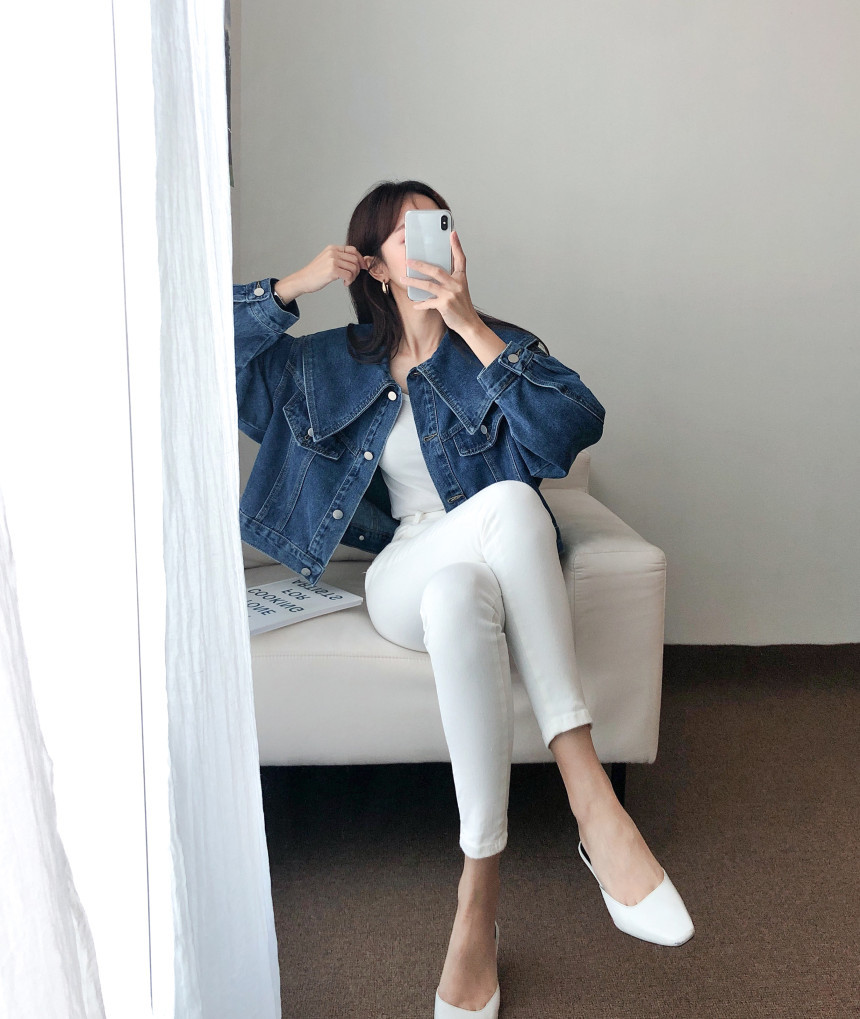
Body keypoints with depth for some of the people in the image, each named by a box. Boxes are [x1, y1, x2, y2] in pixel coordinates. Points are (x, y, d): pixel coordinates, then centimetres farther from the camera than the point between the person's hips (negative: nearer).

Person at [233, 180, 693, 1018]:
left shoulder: (497, 346, 10)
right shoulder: (329, 366, 16)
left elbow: (578, 425, -9)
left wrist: (472, 330, -12)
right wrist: (295, 285, 1)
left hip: (497, 568, 0)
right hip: (402, 578, 0)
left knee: (461, 594, -40)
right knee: (509, 501, -36)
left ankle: (479, 897, -39)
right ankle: (587, 792, -37)